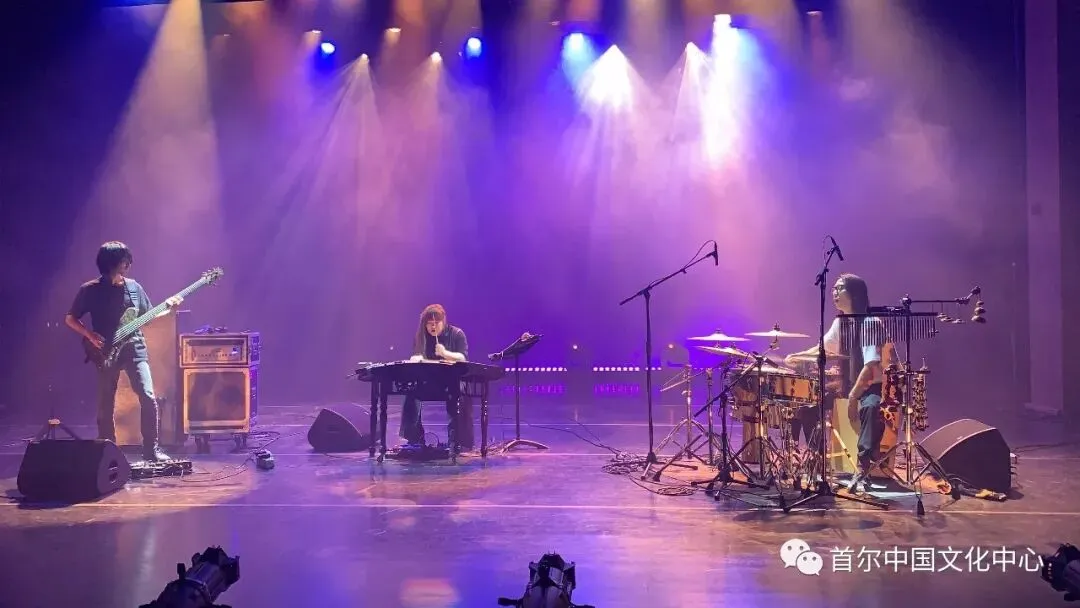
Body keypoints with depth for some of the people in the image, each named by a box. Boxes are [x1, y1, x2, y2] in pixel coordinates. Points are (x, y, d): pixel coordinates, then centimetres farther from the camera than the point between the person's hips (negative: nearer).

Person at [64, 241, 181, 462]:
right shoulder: (90, 290, -2)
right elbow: (70, 319, 3)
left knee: (148, 397, -10)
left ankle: (151, 450, -1)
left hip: (134, 348, 2)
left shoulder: (134, 286, 7)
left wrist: (167, 309, -2)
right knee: (105, 405, 4)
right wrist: (90, 335, -11)